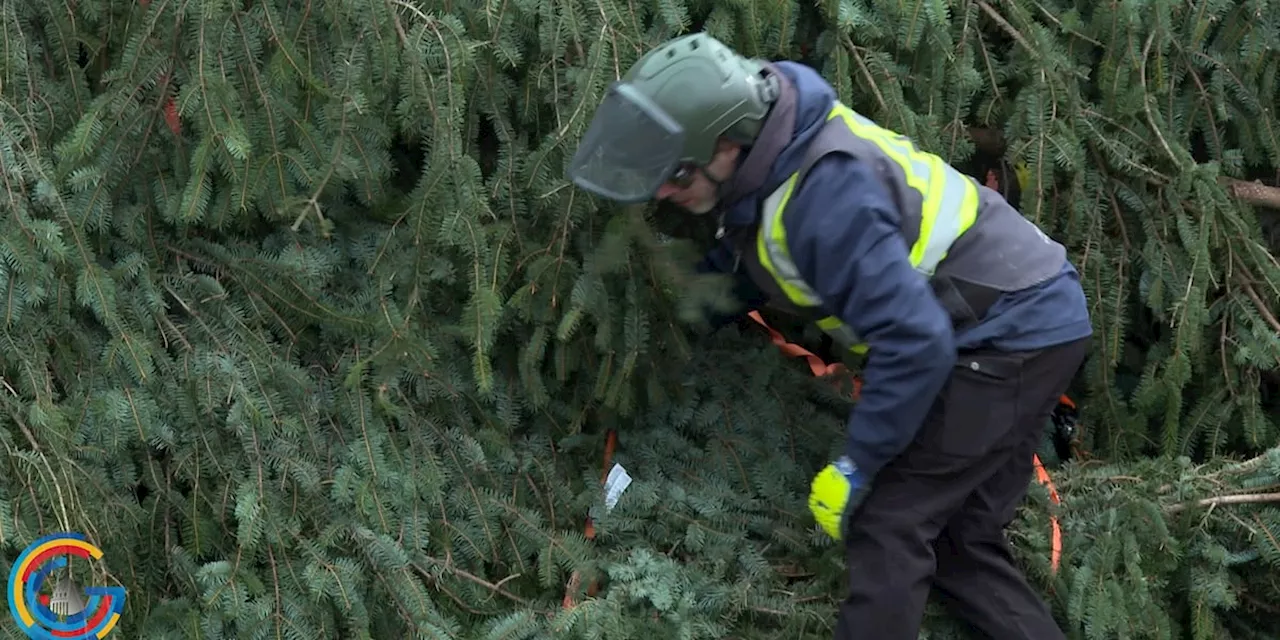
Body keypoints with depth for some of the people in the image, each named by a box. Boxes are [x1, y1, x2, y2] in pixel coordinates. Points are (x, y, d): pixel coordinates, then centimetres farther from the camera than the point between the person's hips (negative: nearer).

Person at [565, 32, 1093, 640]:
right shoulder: (767, 162, 0)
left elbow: (915, 341, -31)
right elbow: (740, 276, 20)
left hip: (1010, 336, -10)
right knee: (960, 542, 12)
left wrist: (855, 467, -22)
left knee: (887, 528, -11)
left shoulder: (825, 197, -30)